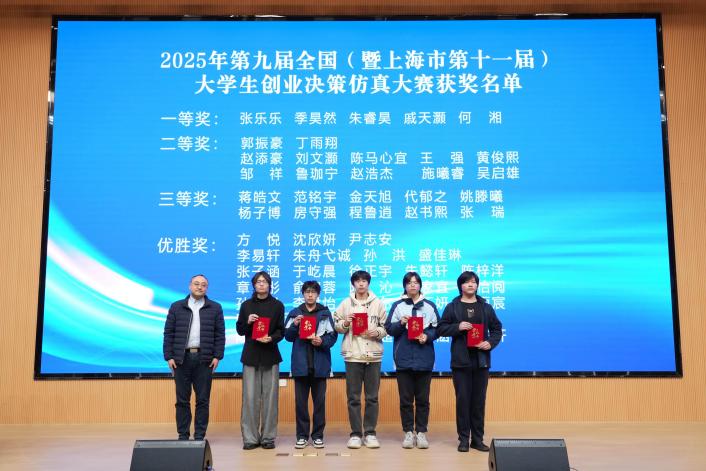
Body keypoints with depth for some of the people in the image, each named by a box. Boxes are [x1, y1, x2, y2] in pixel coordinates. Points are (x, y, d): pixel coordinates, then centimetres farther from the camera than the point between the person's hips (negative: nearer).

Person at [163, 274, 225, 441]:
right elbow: (168, 333, 5)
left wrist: (217, 356, -4)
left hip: (204, 360, 0)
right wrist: (169, 356, -2)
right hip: (181, 358, 1)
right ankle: (183, 435, 14)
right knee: (182, 400, 6)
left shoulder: (215, 308, 6)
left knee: (203, 400, 3)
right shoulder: (176, 307, 7)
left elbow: (220, 334, 4)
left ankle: (200, 436, 11)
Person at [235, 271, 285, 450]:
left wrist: (271, 338, -16)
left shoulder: (277, 305, 6)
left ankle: (268, 437, 10)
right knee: (250, 397, -2)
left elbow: (281, 331, 3)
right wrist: (247, 322, -10)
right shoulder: (246, 305, 10)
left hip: (270, 356, -1)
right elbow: (239, 330, 10)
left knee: (270, 397, 1)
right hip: (250, 355, 1)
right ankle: (250, 437, 6)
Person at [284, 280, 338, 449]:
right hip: (301, 364, 1)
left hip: (320, 364, -1)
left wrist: (322, 341, -17)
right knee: (300, 401, 5)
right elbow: (288, 336, 5)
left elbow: (333, 335, 1)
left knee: (319, 400, 6)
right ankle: (302, 435, 15)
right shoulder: (294, 313, 8)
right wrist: (294, 325, -12)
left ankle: (318, 435, 16)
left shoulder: (325, 313, 5)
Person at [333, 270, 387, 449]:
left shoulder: (378, 303, 6)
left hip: (373, 355, 0)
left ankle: (370, 433, 16)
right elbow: (336, 326, 6)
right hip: (353, 355, 0)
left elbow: (386, 327, 6)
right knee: (353, 397, 4)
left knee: (372, 397, 6)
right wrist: (345, 323, -14)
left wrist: (377, 332, -13)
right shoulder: (346, 303, 6)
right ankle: (355, 434, 13)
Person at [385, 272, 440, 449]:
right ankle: (408, 432, 14)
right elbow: (389, 328, 3)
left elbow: (437, 328, 6)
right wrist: (400, 323, -15)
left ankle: (421, 432, 15)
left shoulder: (430, 306, 8)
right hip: (403, 358, 0)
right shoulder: (397, 306, 7)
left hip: (424, 358, 0)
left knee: (422, 398, 5)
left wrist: (427, 336, -11)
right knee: (405, 398, 5)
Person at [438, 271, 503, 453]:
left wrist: (491, 342, -7)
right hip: (461, 360, -2)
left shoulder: (486, 307, 8)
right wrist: (457, 327, -16)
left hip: (481, 360, 2)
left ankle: (478, 439, 16)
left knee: (479, 400, 6)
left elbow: (497, 329, 12)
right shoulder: (452, 307, 2)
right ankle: (463, 438, 10)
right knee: (463, 400, 1)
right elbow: (441, 329, 0)